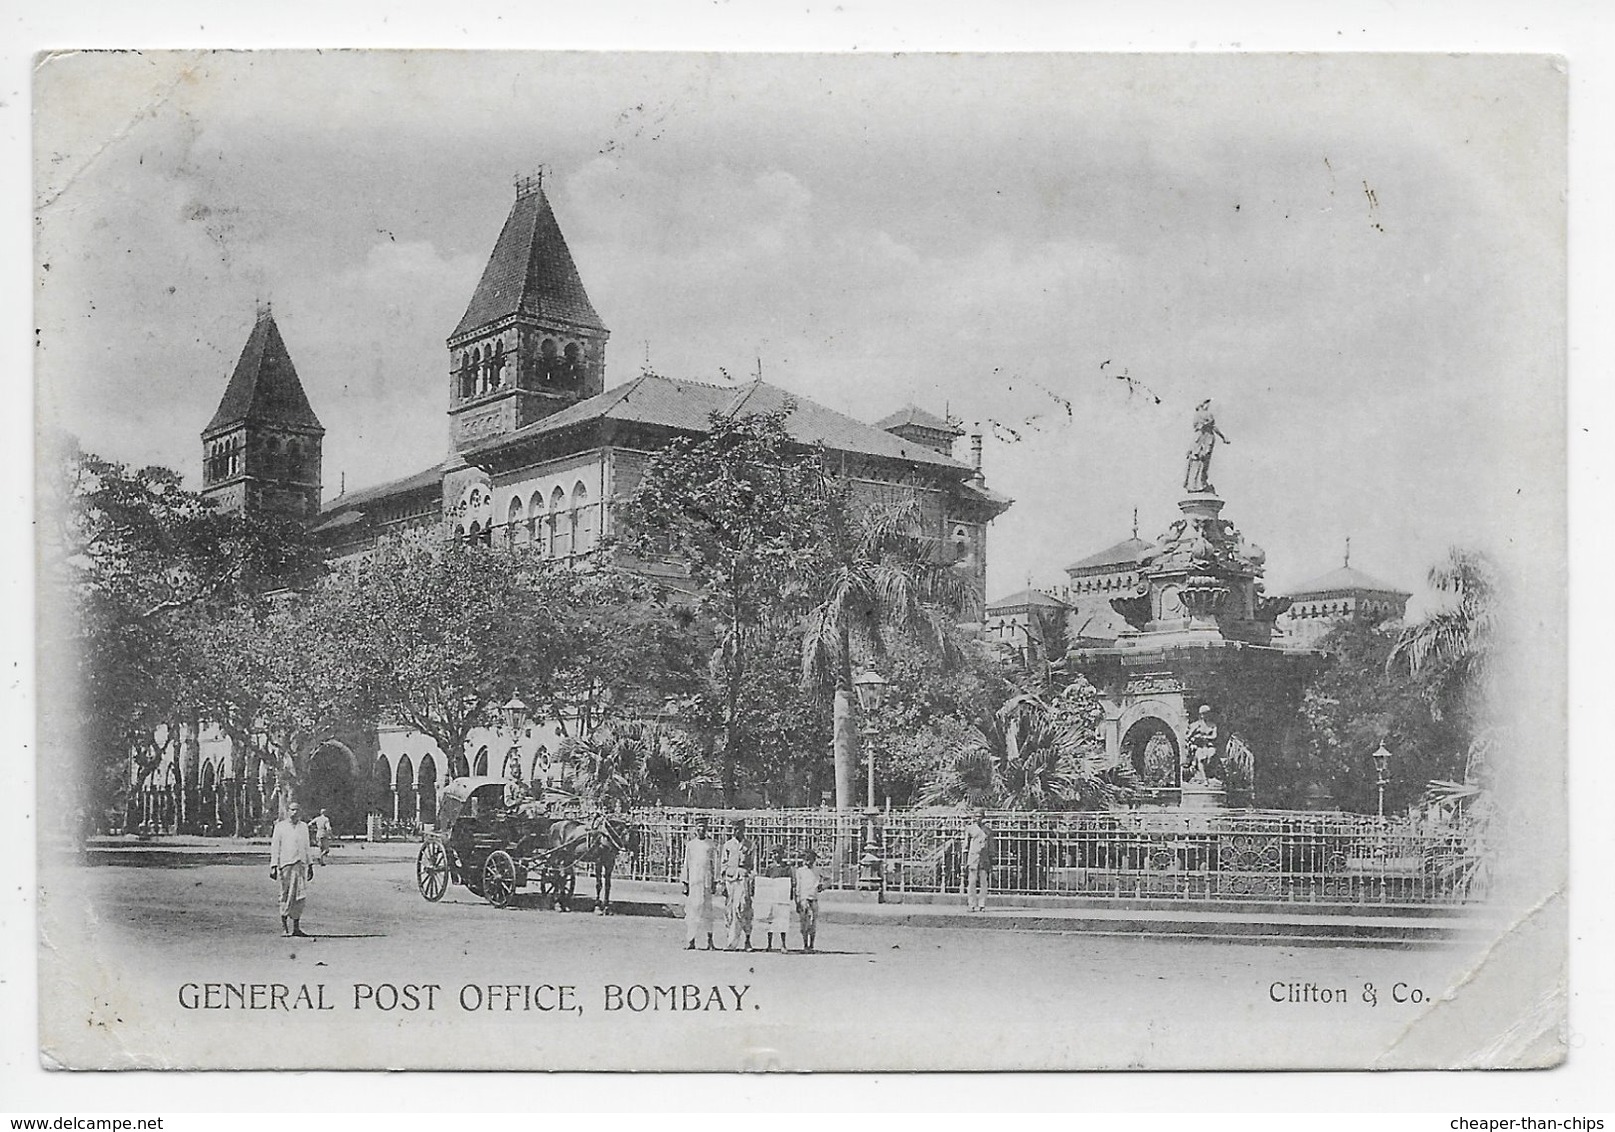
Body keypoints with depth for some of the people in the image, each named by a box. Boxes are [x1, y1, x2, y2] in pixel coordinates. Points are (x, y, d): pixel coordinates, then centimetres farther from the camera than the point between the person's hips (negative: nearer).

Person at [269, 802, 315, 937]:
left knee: (300, 895, -2)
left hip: (301, 865, 3)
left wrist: (310, 865, 17)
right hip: (286, 865, -3)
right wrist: (273, 866, -7)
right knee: (286, 895, -2)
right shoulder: (280, 827, 3)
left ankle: (296, 927, 3)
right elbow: (275, 847, 0)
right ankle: (283, 925, 7)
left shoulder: (303, 827, 15)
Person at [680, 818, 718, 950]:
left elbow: (715, 864, 6)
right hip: (692, 881, 1)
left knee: (705, 908, -9)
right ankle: (691, 941, 2)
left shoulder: (711, 845, 7)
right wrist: (685, 883, 2)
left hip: (706, 880, -1)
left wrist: (715, 883, 0)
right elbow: (686, 864, 8)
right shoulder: (690, 845, 9)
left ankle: (710, 938, 1)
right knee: (691, 910, 0)